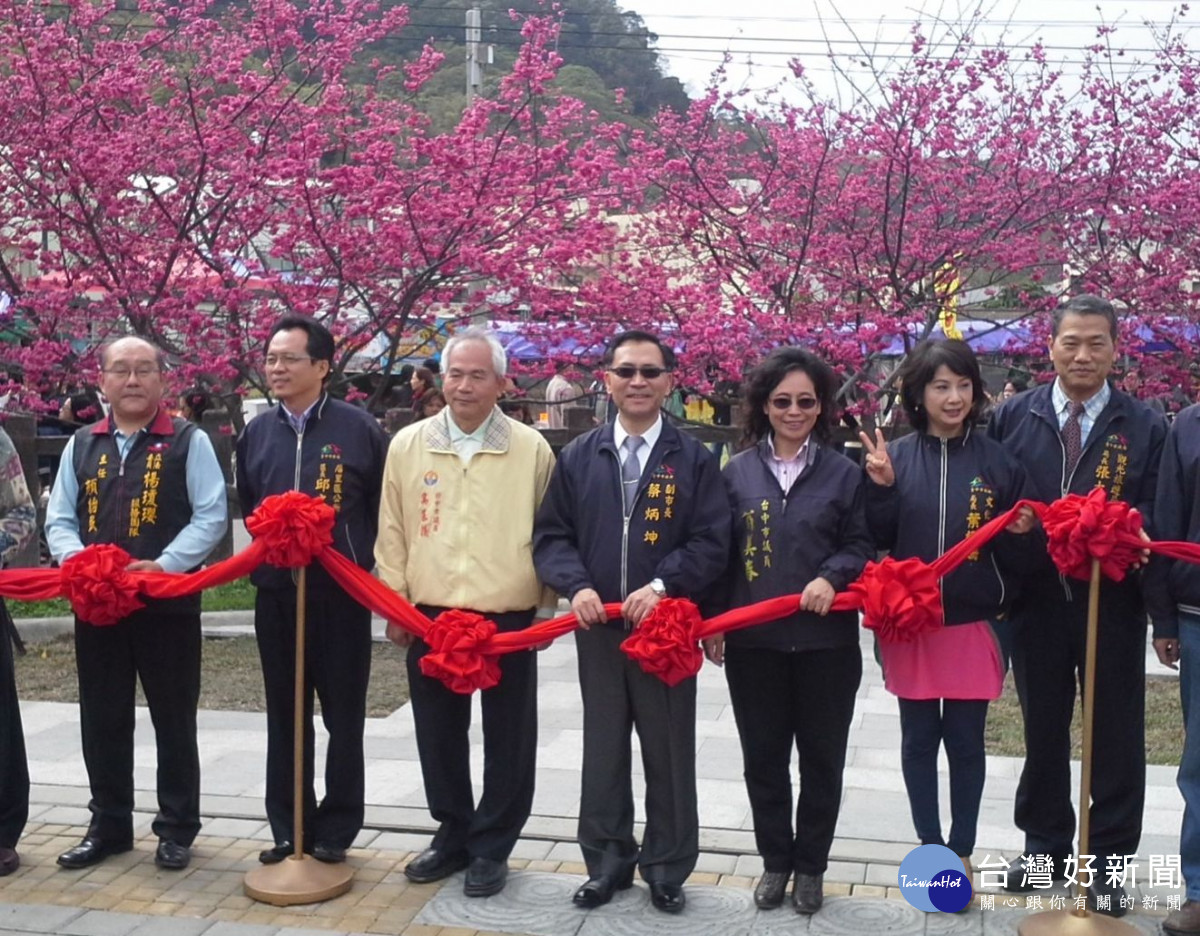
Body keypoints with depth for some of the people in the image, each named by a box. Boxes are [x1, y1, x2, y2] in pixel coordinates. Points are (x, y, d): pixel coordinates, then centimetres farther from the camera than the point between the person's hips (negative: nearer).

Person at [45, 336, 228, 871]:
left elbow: (211, 517, -7)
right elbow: (59, 519, 11)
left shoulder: (188, 442, -1)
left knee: (174, 720, 6)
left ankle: (177, 828, 18)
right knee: (102, 720, 11)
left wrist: (163, 565, -19)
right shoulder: (81, 446, 11)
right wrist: (77, 560, -10)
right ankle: (108, 826, 26)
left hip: (168, 602, -4)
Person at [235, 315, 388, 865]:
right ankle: (289, 830, 23)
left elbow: (383, 506, 0)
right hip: (275, 593, 4)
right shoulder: (257, 432, 9)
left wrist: (364, 561, -4)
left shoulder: (358, 428, -4)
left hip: (342, 593, -4)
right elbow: (247, 506, 18)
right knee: (285, 717, 11)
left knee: (344, 716, 6)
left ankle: (336, 830, 18)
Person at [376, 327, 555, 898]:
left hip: (509, 620, -2)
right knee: (439, 737, 14)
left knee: (507, 742, 8)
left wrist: (546, 607, 3)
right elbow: (392, 533, 7)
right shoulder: (407, 445, 2)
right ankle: (453, 834, 32)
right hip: (429, 617, 2)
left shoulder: (531, 449, -3)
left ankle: (491, 848, 24)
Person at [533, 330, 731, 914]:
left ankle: (667, 868, 24)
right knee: (603, 752, 12)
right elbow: (551, 534, 5)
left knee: (669, 755, 8)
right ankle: (607, 863, 27)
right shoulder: (578, 456, 7)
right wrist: (576, 585, -12)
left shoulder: (694, 459, 0)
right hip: (597, 628, 2)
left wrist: (662, 586, -18)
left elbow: (712, 543, -5)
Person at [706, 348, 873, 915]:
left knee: (822, 757, 9)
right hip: (752, 639, 1)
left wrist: (832, 576, -17)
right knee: (763, 757, 10)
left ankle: (811, 866, 26)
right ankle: (775, 860, 28)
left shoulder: (843, 472, 2)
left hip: (825, 638, -1)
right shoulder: (737, 472, 4)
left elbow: (860, 545, 2)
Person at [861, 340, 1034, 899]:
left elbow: (1014, 552, 6)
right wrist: (881, 487, -17)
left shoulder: (997, 460, -1)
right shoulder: (895, 457, -1)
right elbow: (877, 540, -4)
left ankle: (961, 849, 25)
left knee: (966, 741, 8)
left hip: (973, 624, 0)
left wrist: (1019, 534, -15)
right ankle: (930, 845, 27)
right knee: (919, 739, 11)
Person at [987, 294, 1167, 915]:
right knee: (1042, 730, 15)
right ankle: (1044, 846, 31)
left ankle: (1108, 860, 23)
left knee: (1116, 736, 8)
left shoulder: (1146, 426, 0)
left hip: (1113, 605, -1)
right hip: (1037, 602, 1)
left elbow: (1155, 513, -3)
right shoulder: (1013, 416, 3)